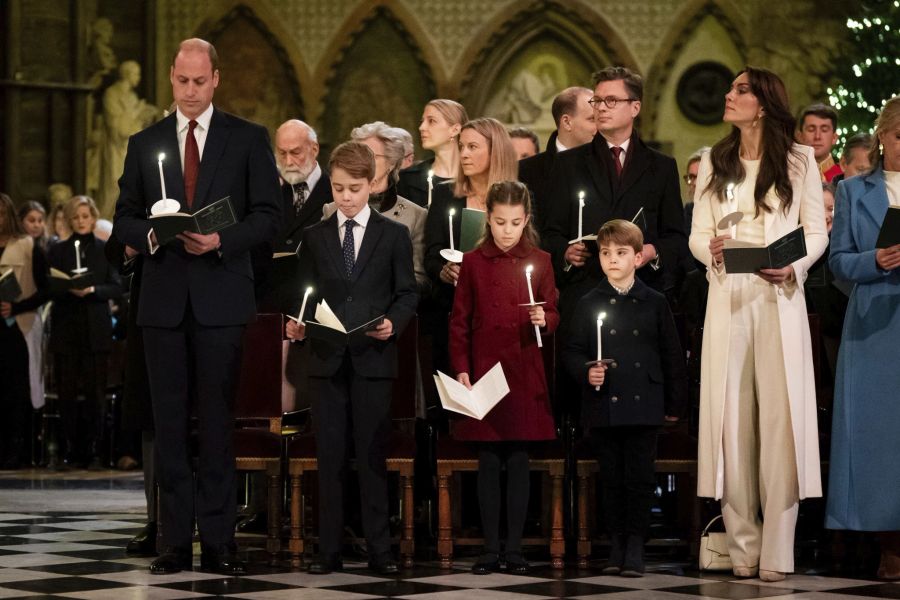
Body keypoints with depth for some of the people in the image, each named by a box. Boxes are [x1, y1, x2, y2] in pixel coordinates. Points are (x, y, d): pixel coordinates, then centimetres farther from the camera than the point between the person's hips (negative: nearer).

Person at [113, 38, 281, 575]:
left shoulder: (249, 139, 4)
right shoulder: (145, 143, 12)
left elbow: (269, 214, 0)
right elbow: (124, 218, 12)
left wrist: (221, 240, -15)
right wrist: (151, 235, -9)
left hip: (221, 297, -2)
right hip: (164, 299, 3)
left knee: (218, 420, -1)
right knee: (170, 420, 4)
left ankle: (219, 541, 2)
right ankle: (176, 540, 7)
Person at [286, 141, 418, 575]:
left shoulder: (394, 235, 5)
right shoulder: (315, 237, 11)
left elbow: (407, 294, 3)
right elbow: (308, 295, 10)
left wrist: (392, 323, -16)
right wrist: (299, 325, -9)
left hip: (373, 357, -2)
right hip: (327, 359, 2)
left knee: (373, 456, 1)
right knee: (330, 457, 3)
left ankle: (379, 550, 5)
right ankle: (329, 550, 6)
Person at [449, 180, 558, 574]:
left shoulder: (539, 262, 5)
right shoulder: (473, 262, 3)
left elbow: (553, 314, 7)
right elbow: (459, 321, 4)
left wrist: (544, 320, -16)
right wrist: (461, 370, -5)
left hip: (524, 374, 0)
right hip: (483, 372, 0)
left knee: (519, 463, 2)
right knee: (488, 463, 2)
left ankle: (515, 549, 8)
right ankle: (490, 549, 7)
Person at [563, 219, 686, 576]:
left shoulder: (655, 303, 4)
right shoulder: (589, 304, 5)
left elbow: (672, 355, 7)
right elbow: (572, 351, 6)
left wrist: (675, 403, 6)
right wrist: (586, 371, -15)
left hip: (643, 406, -1)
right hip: (603, 407, 1)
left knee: (640, 477, -1)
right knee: (611, 478, 7)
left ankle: (636, 545, 6)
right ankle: (616, 544, 15)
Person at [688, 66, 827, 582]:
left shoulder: (800, 160, 5)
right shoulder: (715, 163, 13)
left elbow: (817, 233, 3)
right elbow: (697, 234, 10)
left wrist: (793, 268, -15)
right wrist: (711, 250, -12)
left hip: (780, 299, -3)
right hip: (727, 298, 3)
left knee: (780, 418, -6)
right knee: (732, 418, -1)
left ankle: (777, 551, -4)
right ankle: (742, 544, 3)